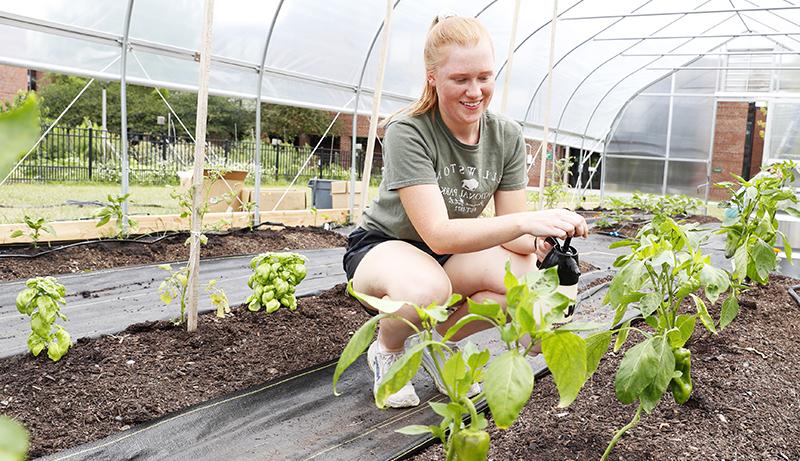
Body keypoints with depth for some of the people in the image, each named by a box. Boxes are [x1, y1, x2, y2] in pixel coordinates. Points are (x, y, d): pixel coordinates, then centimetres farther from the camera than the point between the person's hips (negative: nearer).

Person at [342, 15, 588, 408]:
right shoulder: (408, 132, -25)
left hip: (451, 254, 5)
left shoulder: (506, 136, -9)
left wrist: (539, 239, -34)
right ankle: (386, 350, -4)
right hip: (382, 246, -5)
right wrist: (524, 221, -47)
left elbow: (513, 234, -10)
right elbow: (437, 234, -34)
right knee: (427, 289, -40)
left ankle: (440, 339, 4)